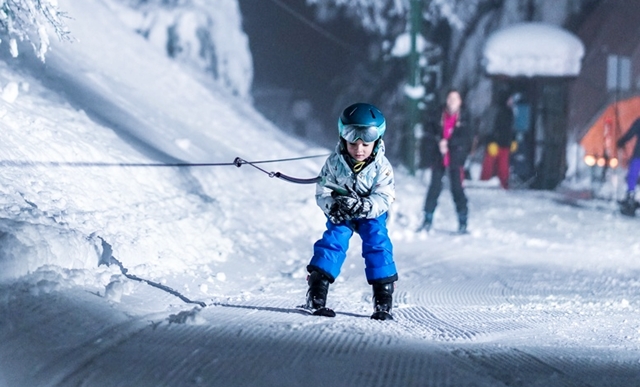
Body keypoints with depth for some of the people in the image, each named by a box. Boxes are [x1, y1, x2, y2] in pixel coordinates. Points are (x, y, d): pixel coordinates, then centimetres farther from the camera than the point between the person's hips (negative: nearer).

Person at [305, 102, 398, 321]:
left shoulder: (381, 167, -22)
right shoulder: (334, 162, -19)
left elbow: (383, 199, -25)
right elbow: (322, 192, -14)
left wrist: (362, 206, -44)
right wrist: (332, 206, -36)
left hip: (372, 214, 0)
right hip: (340, 213, 1)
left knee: (377, 245, -16)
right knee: (333, 241, -17)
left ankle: (383, 301, -10)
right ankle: (316, 296, -14)